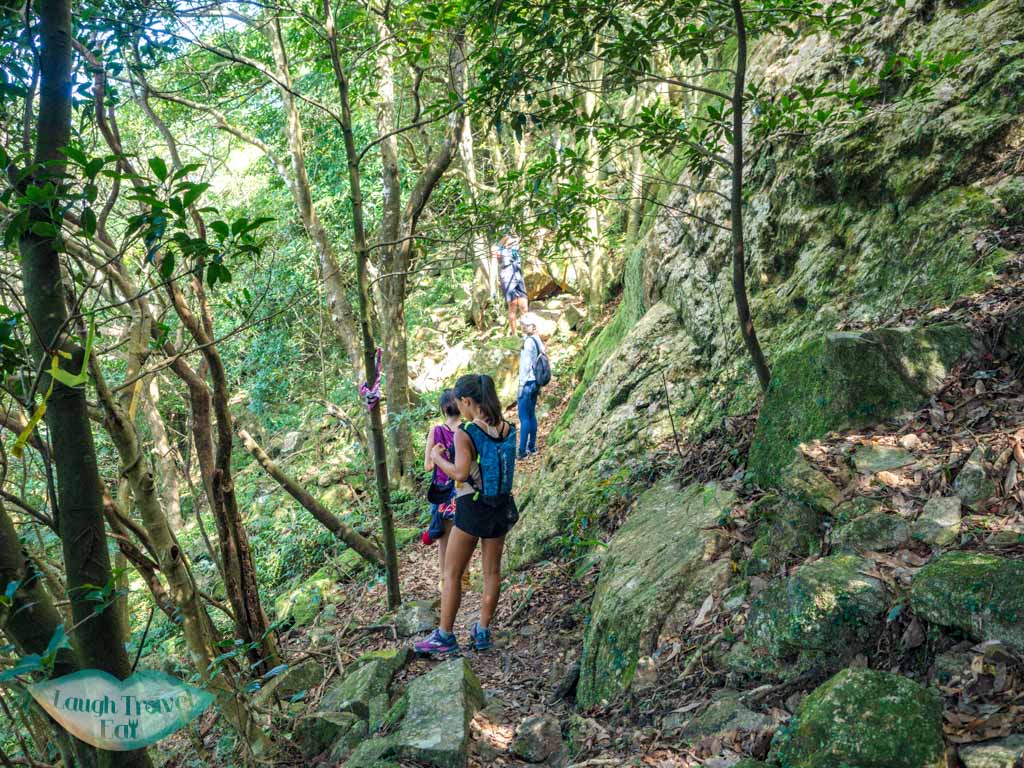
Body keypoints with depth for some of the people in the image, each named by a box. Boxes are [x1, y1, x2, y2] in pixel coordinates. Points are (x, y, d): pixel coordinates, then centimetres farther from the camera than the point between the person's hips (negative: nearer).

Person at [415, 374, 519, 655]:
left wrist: (438, 458, -10)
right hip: (502, 506, 6)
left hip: (473, 508, -6)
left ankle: (445, 637, 16)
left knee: (452, 574, 9)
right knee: (492, 571, 16)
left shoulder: (465, 433, -19)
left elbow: (461, 474, -27)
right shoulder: (508, 429, -1)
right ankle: (483, 632, 26)